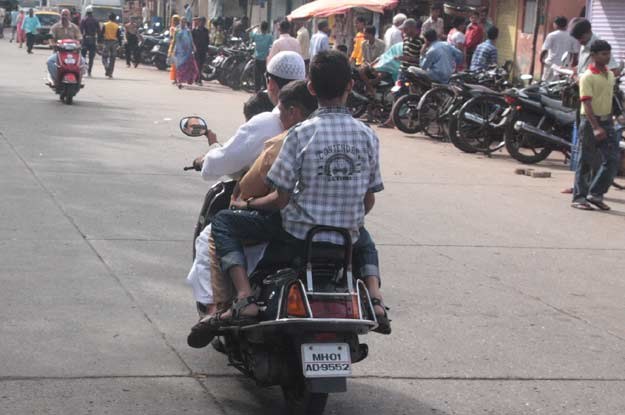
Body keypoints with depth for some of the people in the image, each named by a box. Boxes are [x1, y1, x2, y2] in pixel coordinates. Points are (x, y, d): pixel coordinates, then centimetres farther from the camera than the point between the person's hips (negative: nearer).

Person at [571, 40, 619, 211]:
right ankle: (579, 197, 7)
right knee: (586, 162, 0)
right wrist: (596, 127, -27)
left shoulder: (610, 75, 10)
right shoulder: (588, 77, -13)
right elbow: (587, 104, -20)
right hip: (590, 121, -7)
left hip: (607, 121, 7)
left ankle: (595, 194, 8)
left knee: (612, 160, 0)